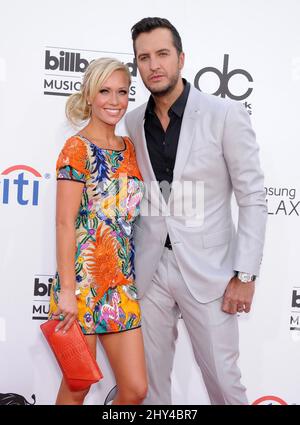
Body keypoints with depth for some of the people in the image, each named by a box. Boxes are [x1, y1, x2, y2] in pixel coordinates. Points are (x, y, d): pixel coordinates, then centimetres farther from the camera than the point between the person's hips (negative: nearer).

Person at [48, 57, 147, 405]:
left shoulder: (129, 148, 11)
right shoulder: (77, 148, -8)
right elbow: (65, 223, -12)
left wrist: (133, 278, 12)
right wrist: (67, 289, -15)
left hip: (122, 284, 6)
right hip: (82, 282, -6)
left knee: (136, 389, 8)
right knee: (76, 388, 10)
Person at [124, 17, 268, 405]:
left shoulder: (225, 115, -8)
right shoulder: (133, 122, 4)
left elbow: (253, 198, -7)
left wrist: (245, 274, -11)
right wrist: (128, 260, 8)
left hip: (207, 270, -3)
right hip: (150, 268, 4)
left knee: (222, 376, 7)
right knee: (150, 376, 15)